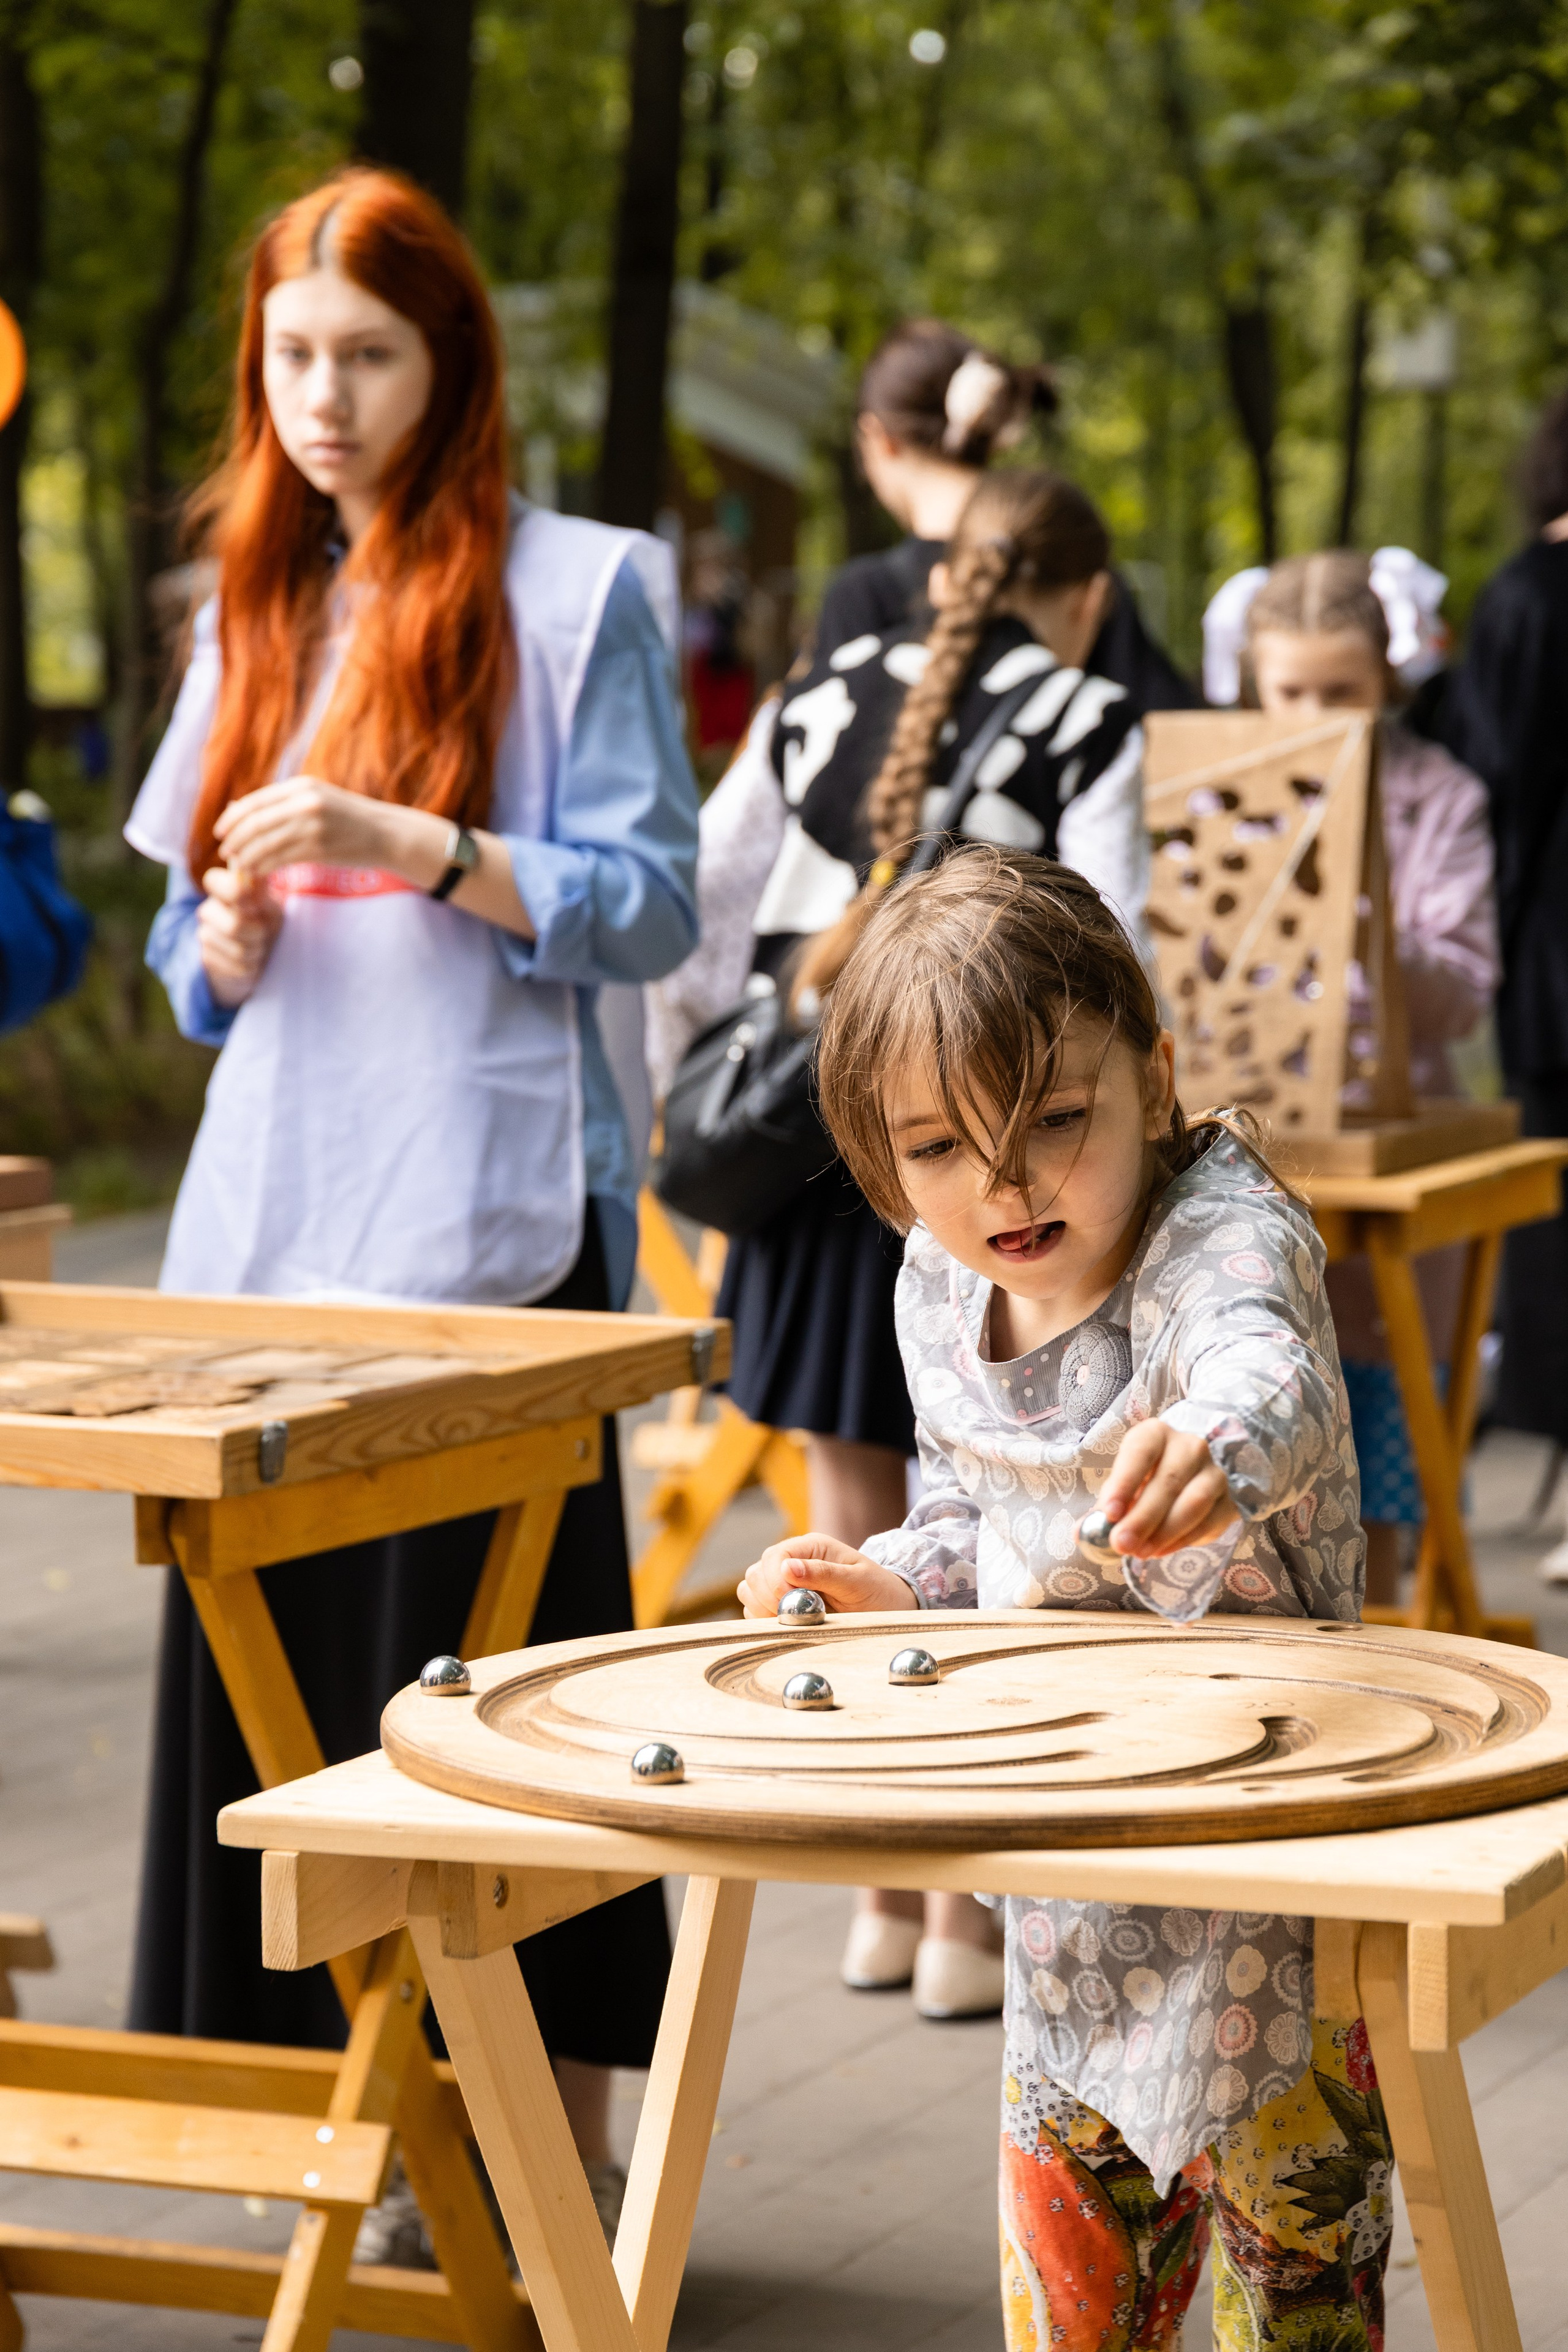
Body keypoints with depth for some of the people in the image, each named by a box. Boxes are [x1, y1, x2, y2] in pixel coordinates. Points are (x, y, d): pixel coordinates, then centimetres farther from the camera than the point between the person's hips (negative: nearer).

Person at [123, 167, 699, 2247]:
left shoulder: (573, 592, 0)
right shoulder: (258, 608, 16)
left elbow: (652, 903, -6)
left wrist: (418, 844, -18)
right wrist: (224, 945, -3)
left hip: (491, 1222, -6)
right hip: (277, 1216, 6)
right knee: (285, 1669, 6)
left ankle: (555, 2150, 5)